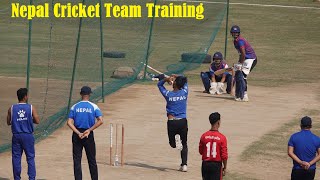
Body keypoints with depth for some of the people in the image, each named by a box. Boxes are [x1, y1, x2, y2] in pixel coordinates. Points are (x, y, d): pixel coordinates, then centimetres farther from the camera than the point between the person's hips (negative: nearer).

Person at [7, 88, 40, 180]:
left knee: (16, 157, 7)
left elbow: (8, 122, 6)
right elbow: (37, 121, -5)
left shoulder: (11, 108, 0)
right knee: (30, 157, 5)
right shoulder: (31, 108, -5)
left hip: (16, 135, 1)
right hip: (28, 136, -1)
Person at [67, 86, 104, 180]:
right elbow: (100, 121, -17)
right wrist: (89, 130, -14)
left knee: (77, 160, 5)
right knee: (92, 160, 9)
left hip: (77, 134, 1)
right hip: (89, 135, -1)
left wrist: (78, 133, -14)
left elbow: (69, 122, -10)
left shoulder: (74, 107, 0)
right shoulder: (94, 107, -4)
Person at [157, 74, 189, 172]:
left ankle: (175, 139, -22)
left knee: (172, 144, 14)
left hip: (171, 122, -1)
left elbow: (159, 84, 12)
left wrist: (166, 79, -4)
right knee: (184, 144, 15)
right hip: (183, 122, 1)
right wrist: (177, 77, 13)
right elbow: (185, 81, 19)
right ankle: (184, 165, 7)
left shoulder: (168, 94, -4)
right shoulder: (184, 92, -1)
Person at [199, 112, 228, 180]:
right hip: (216, 165, -4)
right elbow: (224, 155, -10)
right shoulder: (222, 137, -13)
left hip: (205, 164, 4)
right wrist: (225, 167, 1)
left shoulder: (204, 136, -3)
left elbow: (201, 151, 9)